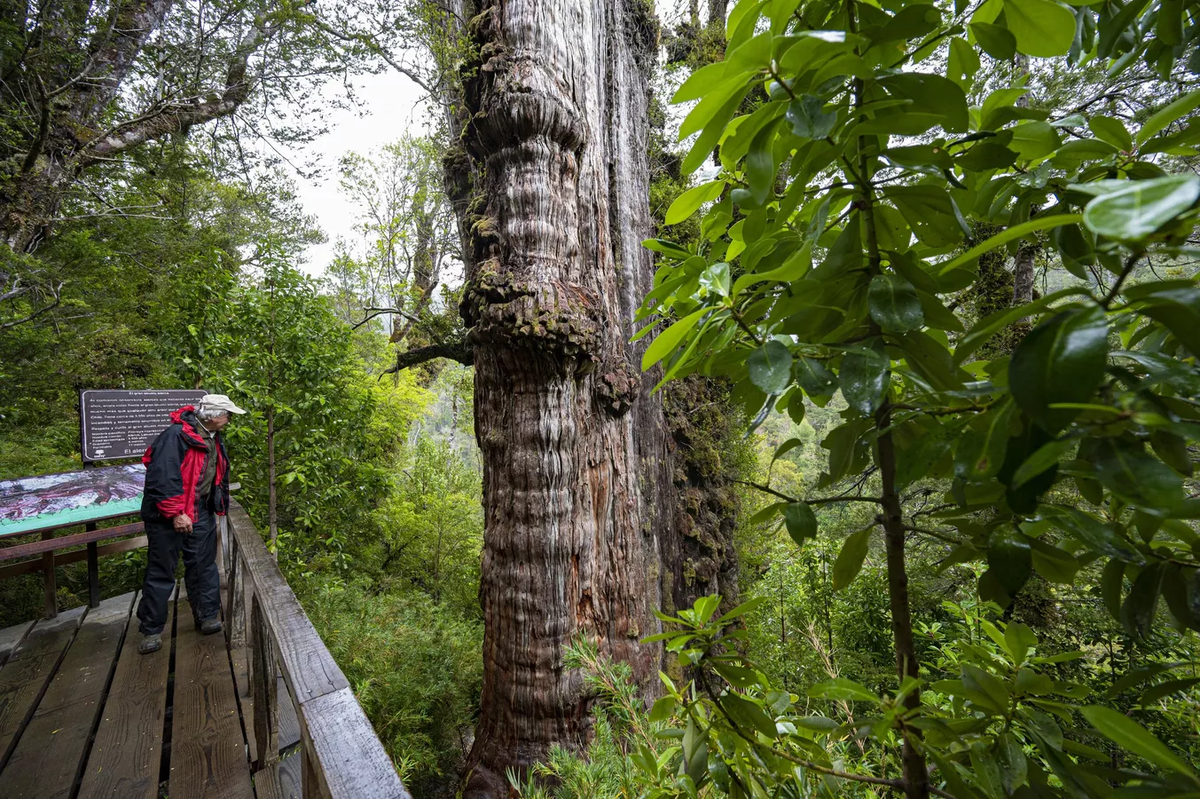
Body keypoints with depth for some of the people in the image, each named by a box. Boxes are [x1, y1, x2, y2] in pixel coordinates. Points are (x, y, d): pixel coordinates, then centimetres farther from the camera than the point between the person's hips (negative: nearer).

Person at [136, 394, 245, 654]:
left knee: (204, 566, 13)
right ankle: (151, 630, 20)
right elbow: (162, 476, -25)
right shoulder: (176, 435, -20)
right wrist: (175, 512, -24)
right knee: (161, 574, 5)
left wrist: (219, 506, 20)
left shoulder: (213, 440, 9)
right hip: (168, 516, -7)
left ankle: (207, 616, 25)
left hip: (200, 514, 7)